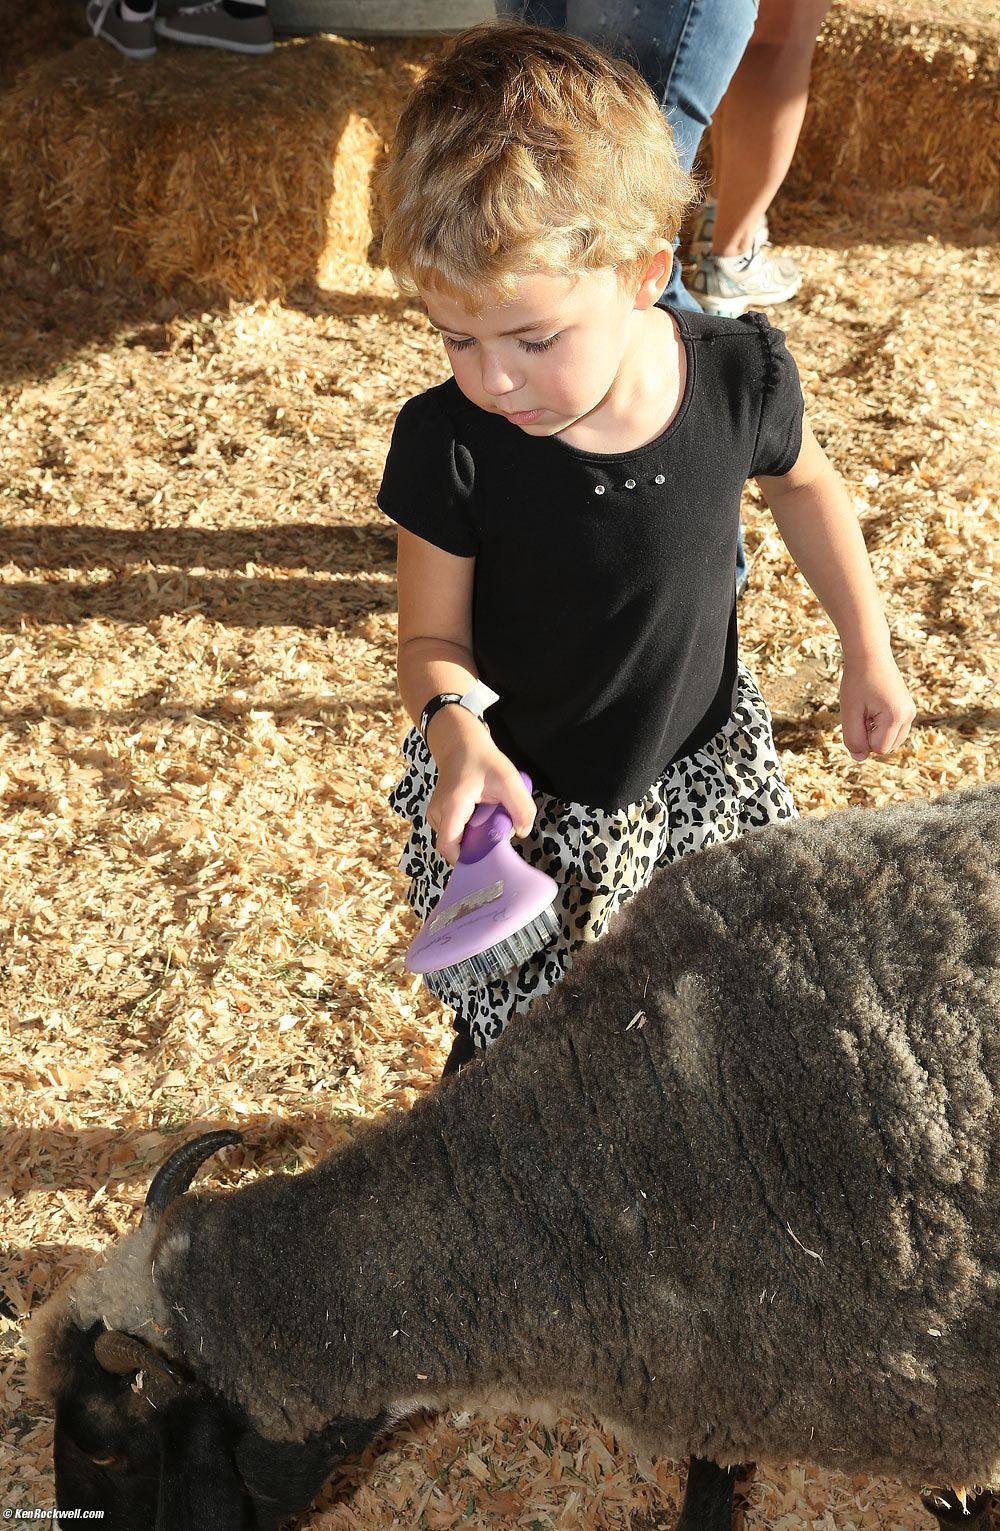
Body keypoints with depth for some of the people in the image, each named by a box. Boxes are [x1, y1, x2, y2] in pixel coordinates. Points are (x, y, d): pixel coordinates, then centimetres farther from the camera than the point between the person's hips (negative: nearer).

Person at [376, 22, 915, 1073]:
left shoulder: (741, 377, -18)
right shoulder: (449, 444, -23)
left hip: (703, 761, 2)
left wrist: (867, 651, 10)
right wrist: (455, 727, -34)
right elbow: (434, 639, -12)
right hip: (515, 788, -2)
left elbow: (801, 485, 5)